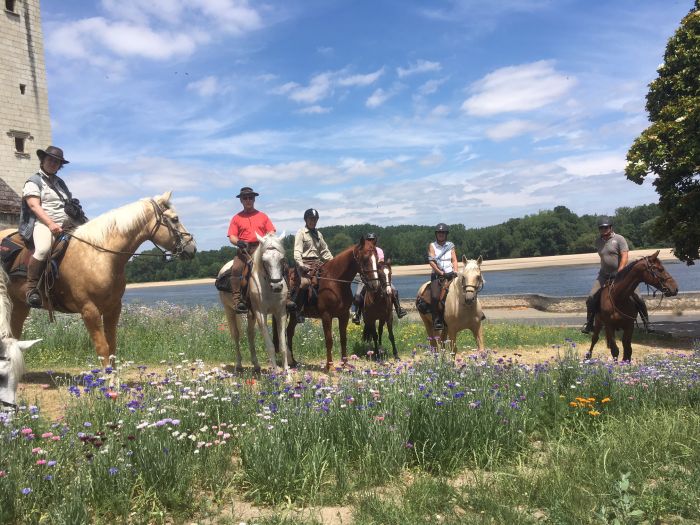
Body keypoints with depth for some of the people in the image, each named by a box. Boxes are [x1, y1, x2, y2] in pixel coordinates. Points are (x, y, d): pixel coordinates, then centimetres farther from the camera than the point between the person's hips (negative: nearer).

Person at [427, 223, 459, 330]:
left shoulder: (450, 245, 14)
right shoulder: (432, 246, 5)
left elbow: (454, 260, 9)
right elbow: (431, 261, -5)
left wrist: (455, 271, -9)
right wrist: (440, 272, -15)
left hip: (450, 274, 3)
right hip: (437, 275, -2)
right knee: (435, 296, -22)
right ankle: (436, 321, -17)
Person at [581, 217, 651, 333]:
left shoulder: (619, 239, -7)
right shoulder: (598, 241, 9)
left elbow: (625, 256, -16)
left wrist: (619, 272, -24)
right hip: (604, 275, 4)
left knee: (637, 298, -8)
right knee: (591, 298, -9)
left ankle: (646, 323, 10)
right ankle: (589, 324, 3)